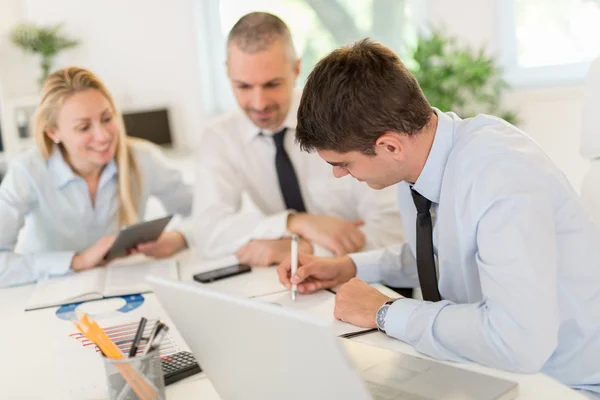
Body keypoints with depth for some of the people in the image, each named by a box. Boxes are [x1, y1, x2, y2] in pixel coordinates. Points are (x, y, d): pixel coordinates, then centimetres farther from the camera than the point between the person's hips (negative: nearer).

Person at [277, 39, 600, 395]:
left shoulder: (501, 175, -26)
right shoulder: (413, 155, -4)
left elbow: (519, 342, -34)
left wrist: (385, 312, -23)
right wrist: (349, 268, 4)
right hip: (489, 366, 7)